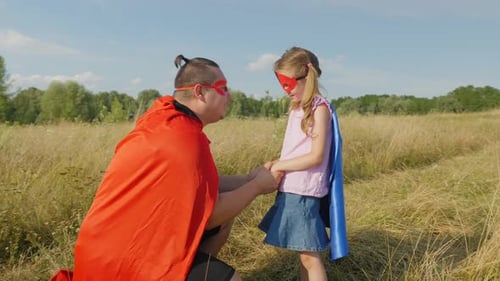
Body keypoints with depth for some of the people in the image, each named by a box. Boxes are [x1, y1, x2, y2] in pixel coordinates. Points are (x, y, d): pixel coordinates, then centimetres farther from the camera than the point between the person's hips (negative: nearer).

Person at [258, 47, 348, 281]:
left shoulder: (320, 108, -11)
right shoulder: (298, 109, 13)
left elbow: (316, 156, -17)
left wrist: (279, 166, -14)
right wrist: (277, 165, -1)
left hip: (304, 191, -8)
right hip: (291, 189, 8)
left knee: (310, 255, -1)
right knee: (303, 252, 15)